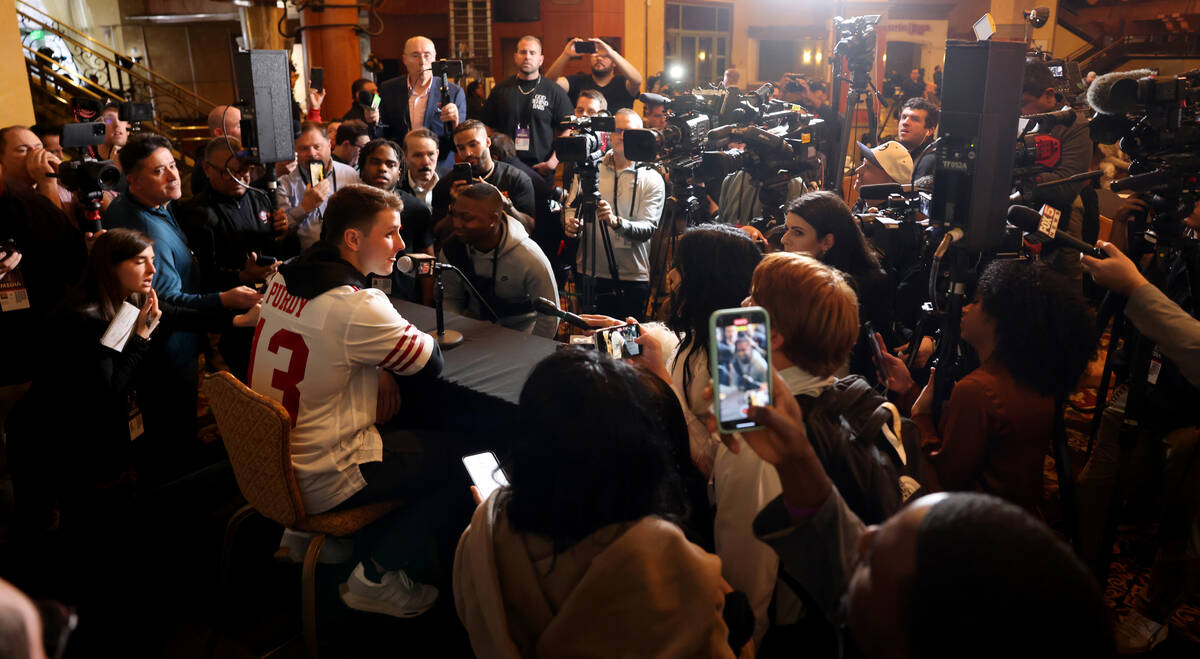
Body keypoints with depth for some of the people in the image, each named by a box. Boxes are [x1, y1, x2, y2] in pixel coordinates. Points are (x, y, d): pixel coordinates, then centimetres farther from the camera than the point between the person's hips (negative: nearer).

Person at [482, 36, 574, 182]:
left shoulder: (554, 91, 4)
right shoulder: (500, 90, 11)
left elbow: (566, 131, 2)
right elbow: (489, 128, 14)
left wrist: (553, 162, -9)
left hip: (542, 170, -1)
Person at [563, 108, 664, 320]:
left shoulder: (652, 180, 0)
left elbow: (648, 229, -11)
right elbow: (571, 206, 10)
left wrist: (616, 222, -29)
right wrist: (570, 223, -13)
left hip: (632, 279, -2)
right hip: (589, 273, 2)